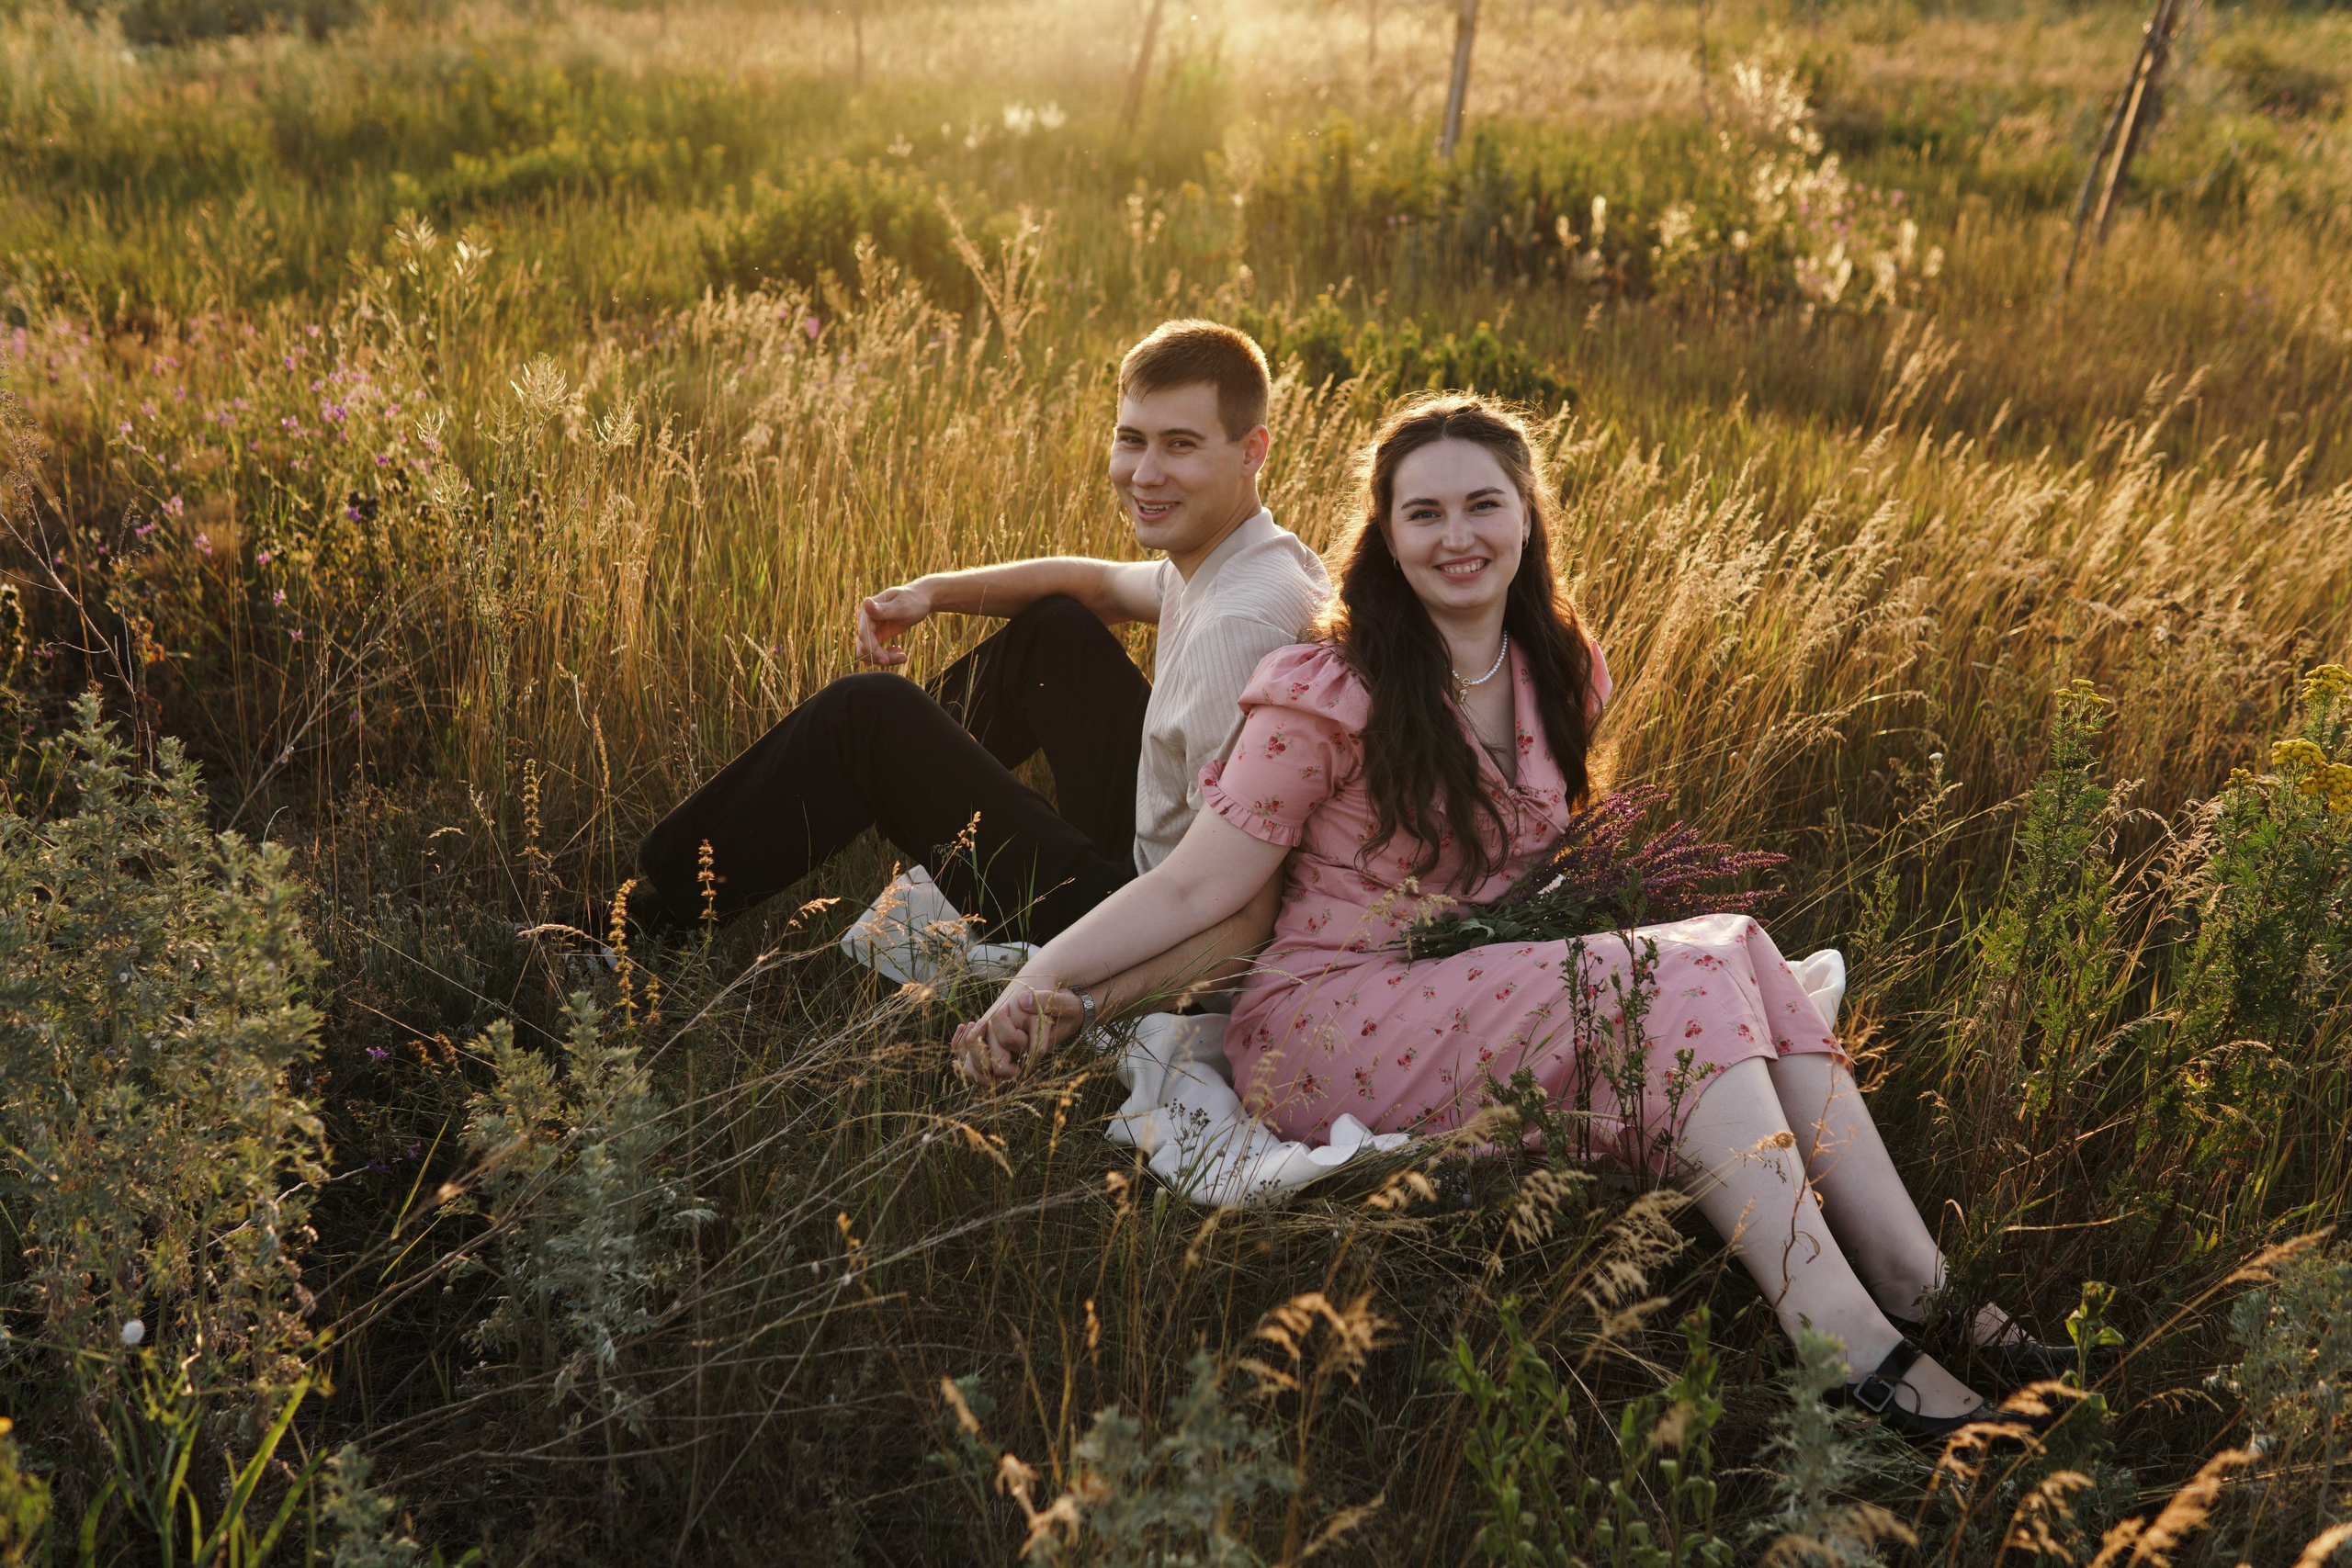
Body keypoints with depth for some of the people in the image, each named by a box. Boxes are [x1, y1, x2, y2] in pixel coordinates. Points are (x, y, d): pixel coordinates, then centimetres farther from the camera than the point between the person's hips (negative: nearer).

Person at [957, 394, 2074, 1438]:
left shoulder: (1560, 673, 9)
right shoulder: (1333, 693, -10)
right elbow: (1196, 887, -11)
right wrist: (1036, 981, -24)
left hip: (1486, 1003, 6)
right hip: (1322, 1029, -6)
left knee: (1738, 953, -19)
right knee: (1688, 974, -25)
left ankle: (1922, 1287, -21)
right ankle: (1847, 1340, -29)